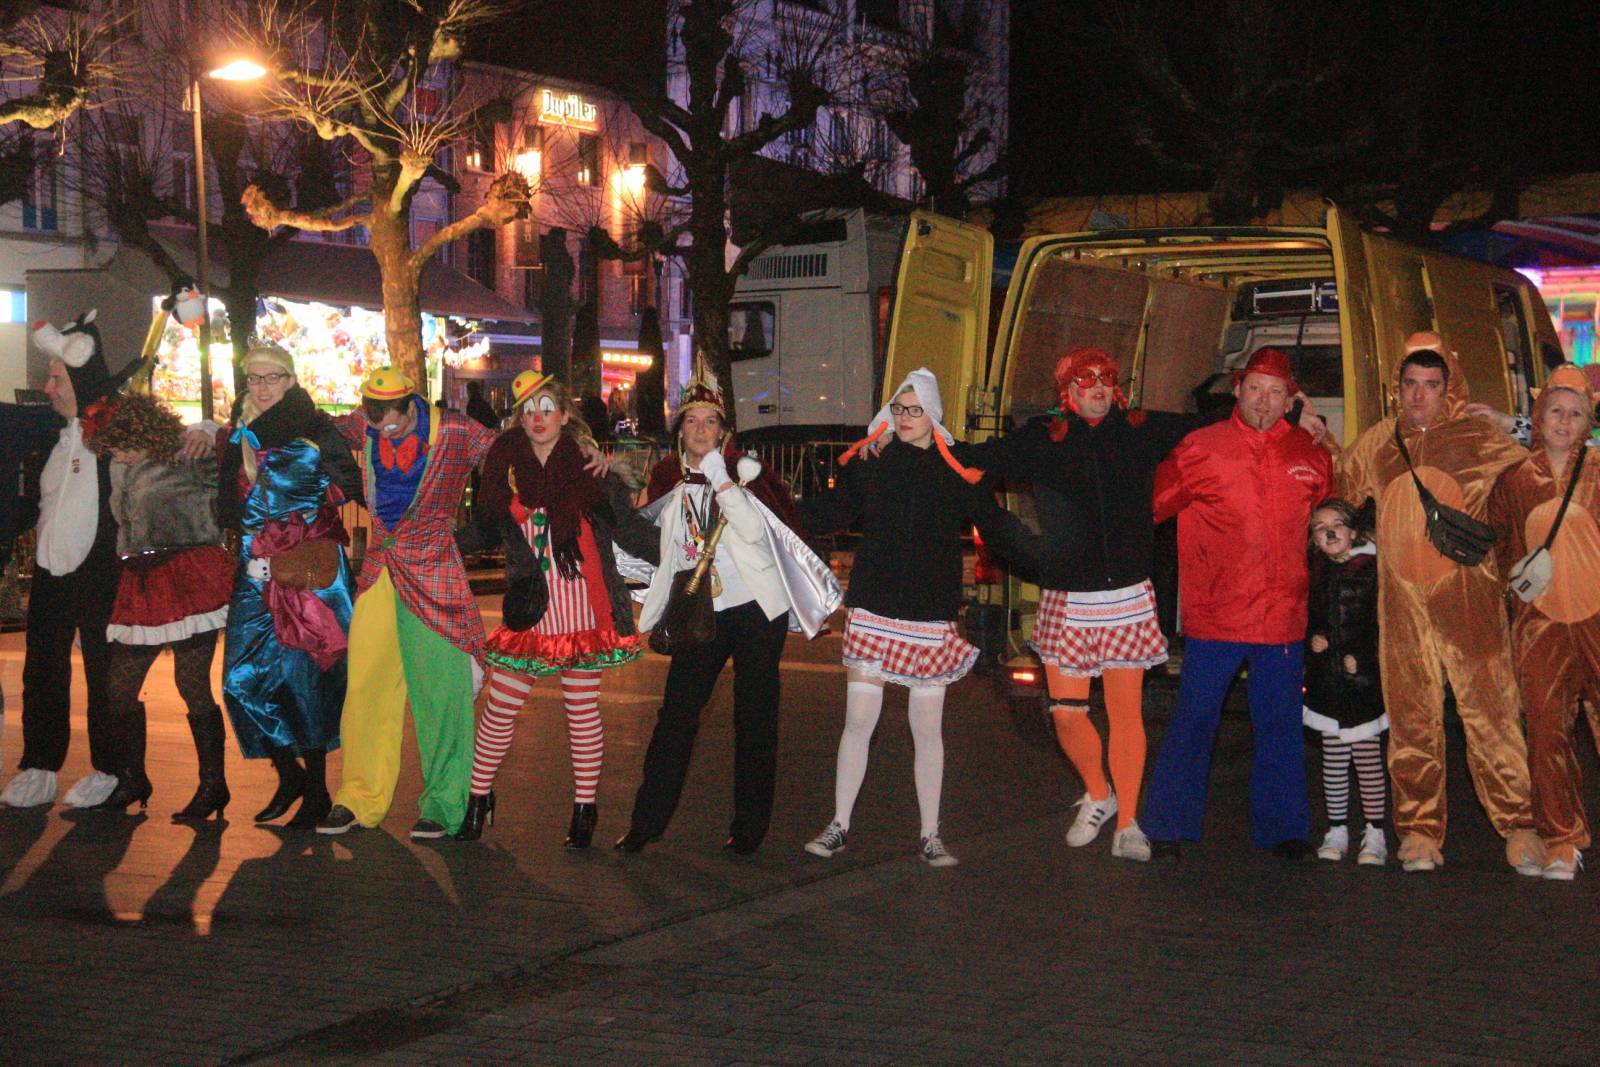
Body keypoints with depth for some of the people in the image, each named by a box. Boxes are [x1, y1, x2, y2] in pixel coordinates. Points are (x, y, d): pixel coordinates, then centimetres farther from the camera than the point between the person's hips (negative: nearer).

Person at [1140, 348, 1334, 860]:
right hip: (1214, 615, -3)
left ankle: (1280, 825, 22)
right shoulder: (1200, 448, 0)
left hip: (1283, 617, 3)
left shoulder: (1309, 453, 9)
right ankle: (1169, 825, 11)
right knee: (1195, 718, 1)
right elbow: (1148, 503, 1)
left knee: (1279, 722, 11)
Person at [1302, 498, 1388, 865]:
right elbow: (1305, 617, 18)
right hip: (1326, 680, 4)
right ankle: (1336, 831, 15)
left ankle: (1374, 834, 6)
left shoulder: (1372, 568, -4)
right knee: (1333, 758, 6)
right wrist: (1312, 639, -1)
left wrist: (1361, 657, -11)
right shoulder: (1314, 572, 9)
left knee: (1368, 757, -2)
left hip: (1365, 680, -4)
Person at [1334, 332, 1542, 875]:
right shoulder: (1374, 444, 13)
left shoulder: (1479, 438, 4)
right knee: (1411, 718, 4)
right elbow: (1336, 498, 28)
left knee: (1490, 708, -7)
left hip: (1468, 596, -3)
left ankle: (1518, 825, 1)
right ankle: (1419, 830, 12)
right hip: (1401, 601, 3)